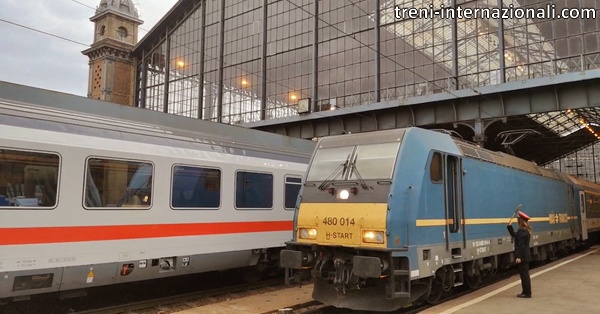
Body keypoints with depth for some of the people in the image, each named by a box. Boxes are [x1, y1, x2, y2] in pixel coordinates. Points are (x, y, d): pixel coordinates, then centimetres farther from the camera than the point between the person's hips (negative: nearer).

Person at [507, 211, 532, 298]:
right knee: (525, 274, 16)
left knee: (524, 274, -2)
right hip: (525, 256, 10)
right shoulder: (525, 230, 11)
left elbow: (521, 245, -23)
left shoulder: (522, 231, -19)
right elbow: (514, 235, 23)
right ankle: (526, 292, 24)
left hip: (522, 257, -10)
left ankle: (527, 293, 4)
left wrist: (519, 257, -24)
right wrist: (510, 227, 16)